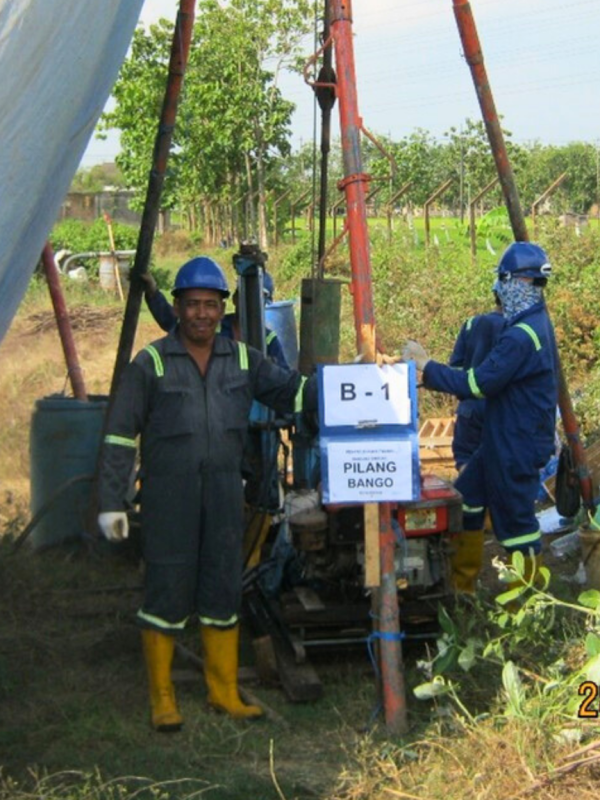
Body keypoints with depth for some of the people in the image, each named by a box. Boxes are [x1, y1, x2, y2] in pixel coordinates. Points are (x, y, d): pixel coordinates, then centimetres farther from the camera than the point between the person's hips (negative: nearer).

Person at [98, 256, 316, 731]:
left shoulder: (242, 359, 7)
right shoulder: (151, 363, -4)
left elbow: (292, 391, 11)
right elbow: (120, 436, -4)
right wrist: (111, 501, -8)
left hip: (225, 494, 4)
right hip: (168, 498, -4)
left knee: (224, 590, 11)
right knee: (167, 592, 1)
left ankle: (225, 691, 24)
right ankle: (162, 697, 15)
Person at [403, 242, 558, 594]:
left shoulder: (522, 336, -26)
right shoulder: (535, 323, 7)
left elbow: (476, 384, -26)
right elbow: (492, 377, 11)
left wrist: (426, 365, -16)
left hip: (518, 447, -10)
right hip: (502, 441, 10)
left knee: (515, 519, 2)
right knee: (466, 498, 18)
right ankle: (460, 585, 30)